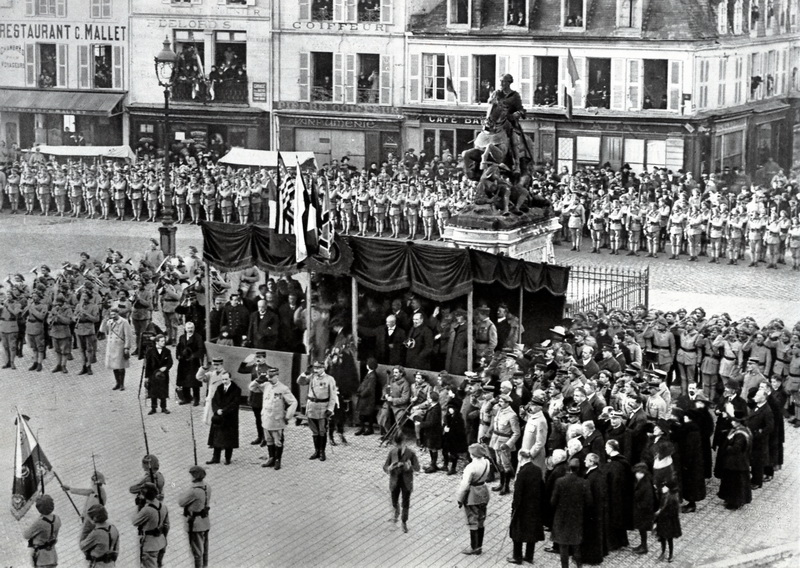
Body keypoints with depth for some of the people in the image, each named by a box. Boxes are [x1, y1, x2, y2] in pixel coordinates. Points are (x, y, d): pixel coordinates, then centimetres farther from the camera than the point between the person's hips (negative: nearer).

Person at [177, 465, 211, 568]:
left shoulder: (193, 491, -28)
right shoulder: (207, 487, -3)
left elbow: (181, 502, -16)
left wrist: (186, 491, -4)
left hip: (195, 523, -8)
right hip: (205, 522, 8)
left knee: (197, 551, 4)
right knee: (204, 549, 21)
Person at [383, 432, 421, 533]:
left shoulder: (411, 453, -16)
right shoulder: (392, 452, -10)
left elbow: (417, 468, -12)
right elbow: (385, 466, -5)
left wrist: (410, 467, -34)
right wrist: (389, 468, -29)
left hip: (406, 482, -2)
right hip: (394, 481, 2)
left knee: (406, 504, 9)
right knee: (394, 502, 17)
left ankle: (404, 522, 32)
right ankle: (397, 512, 53)